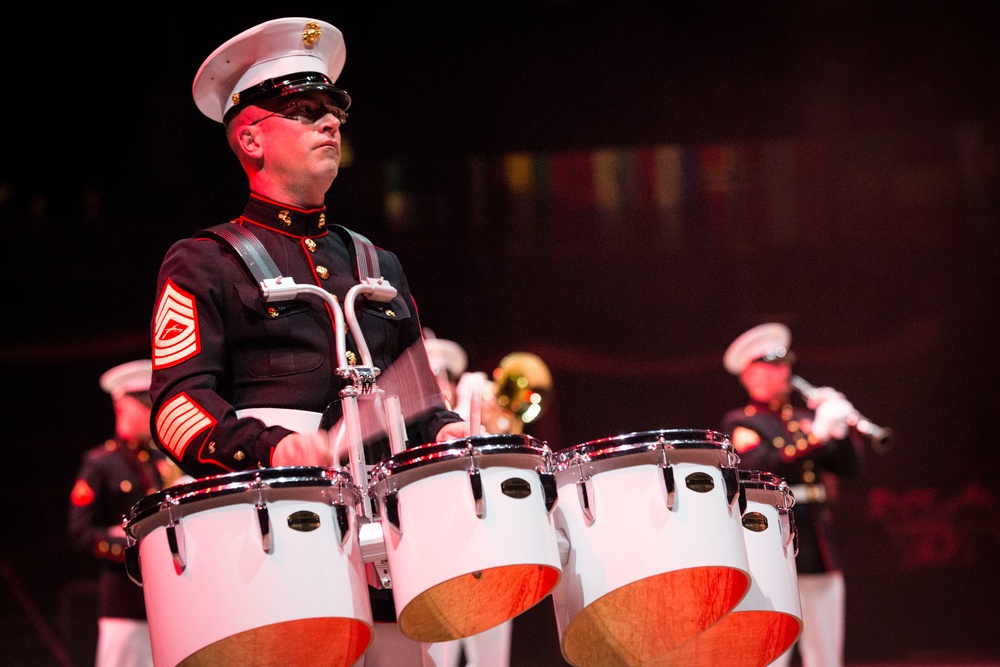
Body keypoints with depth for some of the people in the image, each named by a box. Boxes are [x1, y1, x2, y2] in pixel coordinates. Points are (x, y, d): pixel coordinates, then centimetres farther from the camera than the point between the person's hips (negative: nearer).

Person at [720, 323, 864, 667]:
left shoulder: (806, 416, 19)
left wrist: (842, 427, -6)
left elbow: (849, 466, 11)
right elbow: (762, 466, -17)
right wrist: (815, 435, -24)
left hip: (820, 549, 6)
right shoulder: (740, 423, 2)